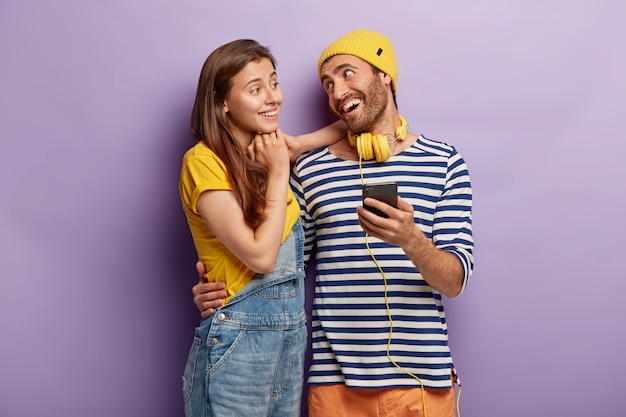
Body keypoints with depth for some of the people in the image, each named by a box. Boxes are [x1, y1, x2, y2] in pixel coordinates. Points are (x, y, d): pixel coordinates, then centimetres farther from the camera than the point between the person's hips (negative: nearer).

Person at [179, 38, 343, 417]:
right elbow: (261, 256, -19)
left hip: (294, 337, 7)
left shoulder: (268, 151, 8)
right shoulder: (204, 162, -14)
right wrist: (279, 173, -13)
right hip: (238, 341, -7)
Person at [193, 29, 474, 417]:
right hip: (335, 380, 1)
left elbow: (455, 282, -6)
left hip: (423, 377, 0)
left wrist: (411, 239, -25)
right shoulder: (311, 170, 3)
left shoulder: (444, 162, 0)